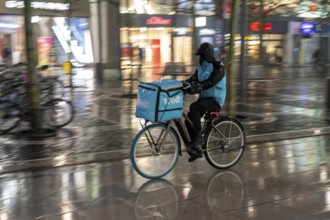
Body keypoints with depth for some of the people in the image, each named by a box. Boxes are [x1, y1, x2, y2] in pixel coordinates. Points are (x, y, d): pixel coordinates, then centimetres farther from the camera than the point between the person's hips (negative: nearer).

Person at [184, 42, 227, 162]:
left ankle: (198, 137, -24)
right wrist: (184, 84, -20)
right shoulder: (201, 67, 13)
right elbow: (192, 79, 0)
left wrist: (196, 88, -39)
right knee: (189, 120, -8)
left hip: (215, 100, -8)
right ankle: (196, 149, 2)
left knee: (194, 107, -32)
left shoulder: (218, 68, -11)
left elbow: (209, 83, -26)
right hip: (204, 98, 8)